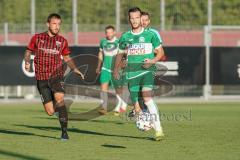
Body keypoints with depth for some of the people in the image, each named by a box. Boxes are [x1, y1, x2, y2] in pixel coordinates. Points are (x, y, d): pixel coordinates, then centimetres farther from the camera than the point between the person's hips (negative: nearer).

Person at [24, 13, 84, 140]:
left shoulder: (62, 41, 7)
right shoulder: (37, 38, 3)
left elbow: (67, 58, 19)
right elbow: (28, 52, 12)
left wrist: (74, 69, 2)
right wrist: (27, 62, -9)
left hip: (56, 76, 0)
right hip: (41, 78, 0)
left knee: (59, 98, -30)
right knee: (50, 112, -5)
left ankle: (64, 131, -24)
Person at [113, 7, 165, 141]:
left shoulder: (150, 34, 1)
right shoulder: (125, 37, 10)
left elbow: (160, 52, 7)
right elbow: (120, 53, 24)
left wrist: (153, 60, -12)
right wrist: (116, 69, 16)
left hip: (147, 70, -4)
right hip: (132, 73, 4)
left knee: (147, 97, -26)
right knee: (136, 104, -1)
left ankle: (158, 129, -28)